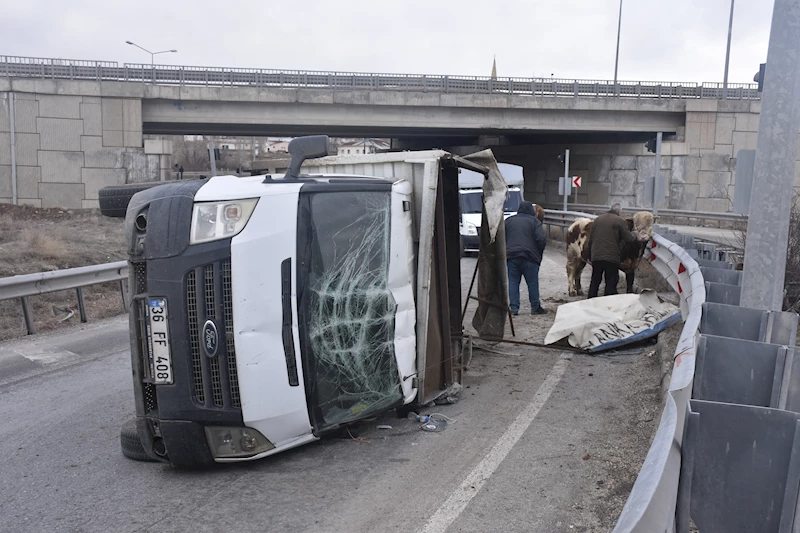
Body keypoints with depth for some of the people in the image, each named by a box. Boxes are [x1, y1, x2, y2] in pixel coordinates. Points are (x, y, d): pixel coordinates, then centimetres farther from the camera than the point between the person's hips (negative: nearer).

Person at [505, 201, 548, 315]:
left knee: (513, 283, 6)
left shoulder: (508, 220, 12)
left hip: (511, 256, 3)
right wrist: (539, 253, 4)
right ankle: (535, 307, 11)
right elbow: (542, 238, -8)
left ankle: (514, 308, 3)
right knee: (533, 283, 5)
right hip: (529, 256, -3)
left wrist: (505, 252, 14)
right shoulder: (534, 221, 2)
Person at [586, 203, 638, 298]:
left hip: (596, 257, 5)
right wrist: (634, 235, 18)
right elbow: (628, 239, -4)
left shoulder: (597, 219, 12)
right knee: (611, 283, 4)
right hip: (612, 258, -5)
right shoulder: (620, 221, -4)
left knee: (595, 282, 15)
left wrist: (589, 256, 18)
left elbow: (590, 240, 13)